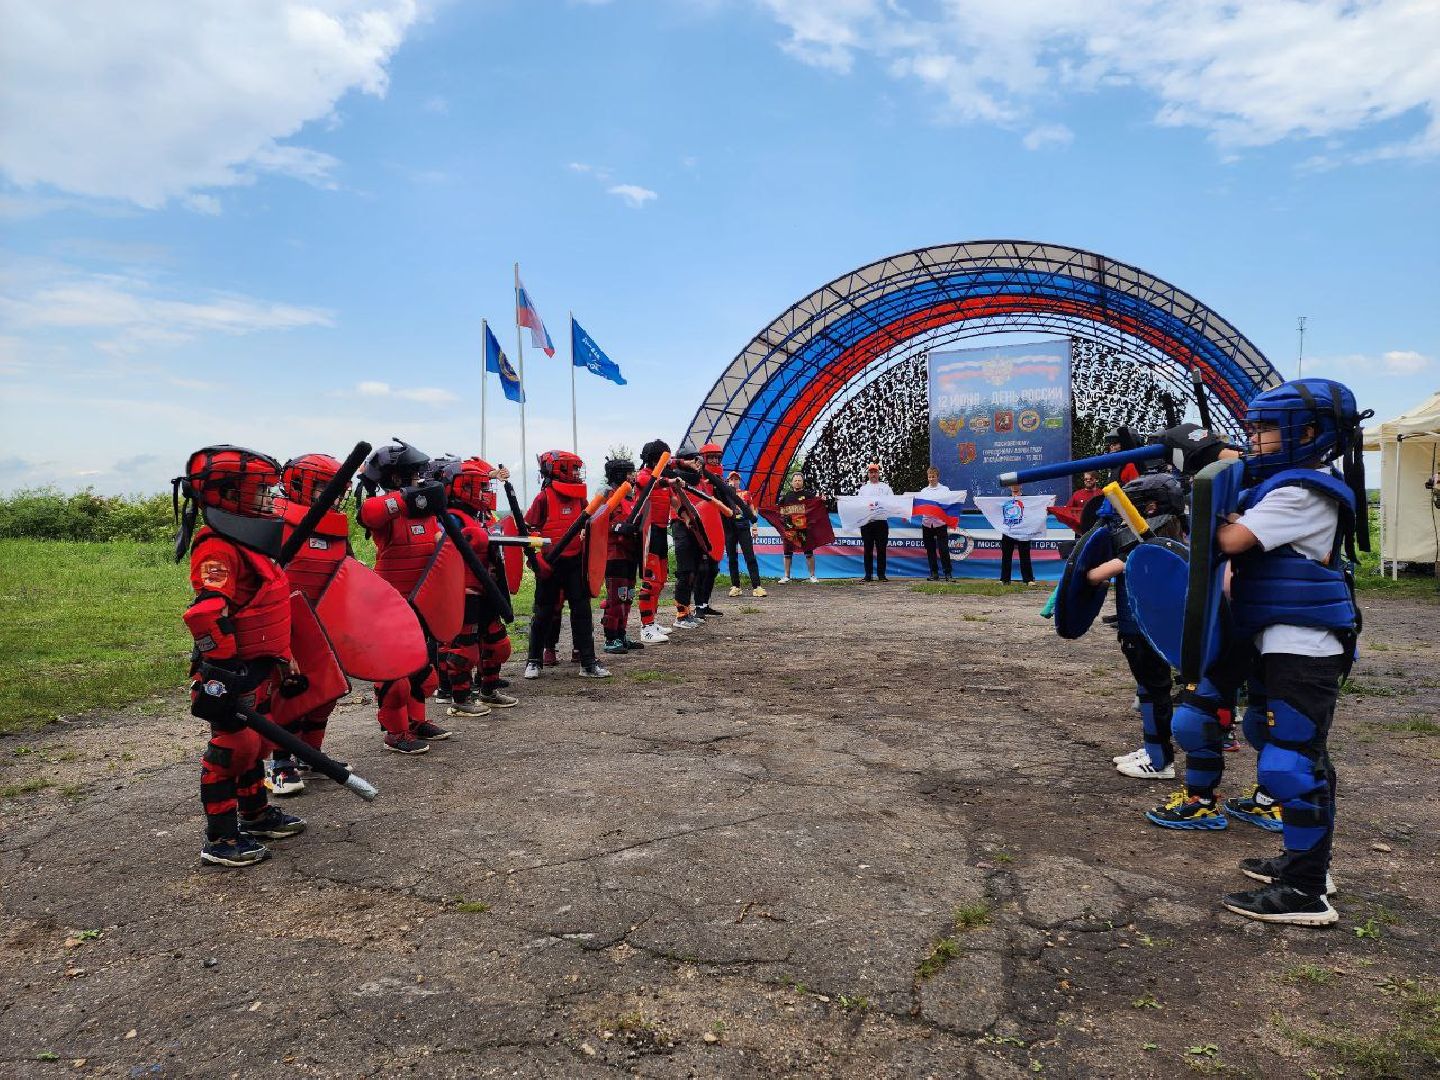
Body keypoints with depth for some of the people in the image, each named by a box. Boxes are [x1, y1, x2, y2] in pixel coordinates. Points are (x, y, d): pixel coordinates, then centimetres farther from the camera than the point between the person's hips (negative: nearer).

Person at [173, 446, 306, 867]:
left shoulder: (248, 544, 14)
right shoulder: (217, 550, -20)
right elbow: (207, 614, -28)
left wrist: (280, 663, 25)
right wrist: (224, 668, -29)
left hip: (259, 672, 11)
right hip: (234, 675, -11)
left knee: (252, 742, 21)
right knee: (232, 747, -2)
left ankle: (255, 815, 36)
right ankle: (220, 839, 10)